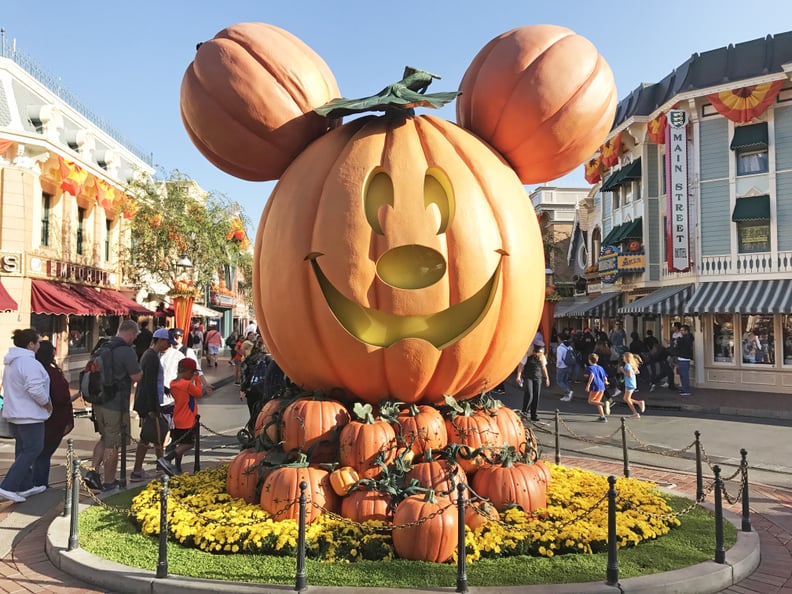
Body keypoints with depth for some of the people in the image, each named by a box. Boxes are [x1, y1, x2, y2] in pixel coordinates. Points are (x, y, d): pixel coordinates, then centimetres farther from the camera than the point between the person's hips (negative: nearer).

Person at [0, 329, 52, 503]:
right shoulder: (29, 363, -21)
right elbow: (35, 389, -30)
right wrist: (47, 403, -13)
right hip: (29, 415, -10)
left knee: (23, 450, 16)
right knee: (33, 450, -3)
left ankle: (25, 486, 24)